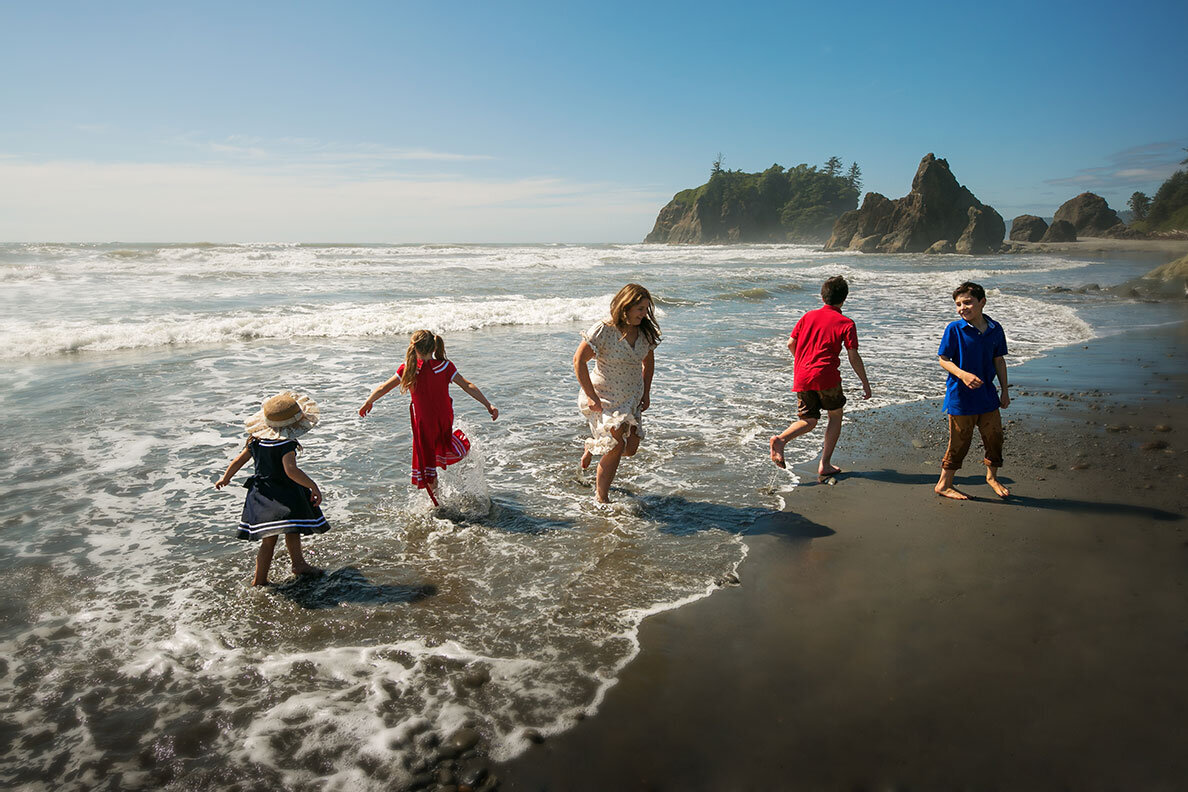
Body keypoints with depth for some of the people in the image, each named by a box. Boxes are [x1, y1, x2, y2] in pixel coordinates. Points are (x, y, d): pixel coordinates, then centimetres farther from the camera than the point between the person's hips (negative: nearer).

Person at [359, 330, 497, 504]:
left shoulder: (408, 368, -12)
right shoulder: (445, 366, -10)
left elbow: (383, 388, -5)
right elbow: (468, 386, -13)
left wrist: (368, 403, 11)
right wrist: (488, 405, -10)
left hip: (424, 425, -2)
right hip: (445, 421, 2)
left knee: (427, 464, 14)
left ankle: (438, 504, 22)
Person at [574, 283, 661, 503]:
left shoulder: (645, 332, -1)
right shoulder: (604, 330, -19)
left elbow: (648, 361, 16)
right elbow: (579, 360, -19)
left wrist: (646, 393, 12)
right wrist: (591, 396, -21)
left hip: (632, 398, 6)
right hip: (604, 398, -6)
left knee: (631, 448, 5)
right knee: (617, 445, -14)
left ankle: (593, 445, 37)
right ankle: (601, 498, 4)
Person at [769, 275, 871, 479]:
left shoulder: (808, 316, 14)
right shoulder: (846, 323, 3)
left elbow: (791, 344, 12)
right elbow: (853, 357, -2)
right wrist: (865, 383, 6)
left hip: (801, 378, 4)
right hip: (825, 375, -4)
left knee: (809, 421, 14)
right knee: (835, 416, 16)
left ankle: (780, 439, -16)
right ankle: (824, 465, 11)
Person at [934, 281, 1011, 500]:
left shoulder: (995, 329, 2)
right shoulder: (954, 329, -11)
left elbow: (999, 360, 11)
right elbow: (943, 359, -9)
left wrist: (1005, 391, 12)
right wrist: (963, 374, -26)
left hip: (987, 394, 5)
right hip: (960, 396, -5)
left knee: (994, 436, 14)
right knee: (959, 442, 2)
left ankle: (992, 476, 38)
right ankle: (944, 484, 17)